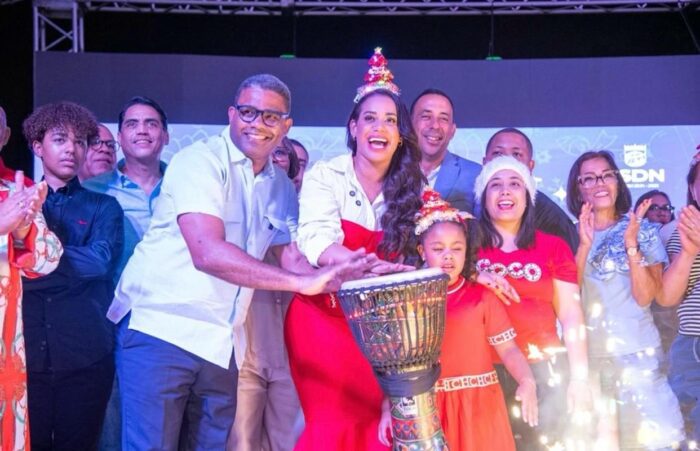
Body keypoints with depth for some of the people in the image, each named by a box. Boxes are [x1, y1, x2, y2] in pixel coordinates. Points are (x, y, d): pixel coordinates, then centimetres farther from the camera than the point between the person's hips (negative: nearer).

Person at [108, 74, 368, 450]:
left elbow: (291, 257, 8)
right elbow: (208, 253, -24)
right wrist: (301, 282, -27)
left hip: (219, 345, 7)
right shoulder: (200, 160, -11)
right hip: (160, 327, -6)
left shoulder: (281, 188, 12)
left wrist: (337, 275, -14)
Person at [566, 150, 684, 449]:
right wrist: (584, 245, -16)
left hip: (635, 352, -1)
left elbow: (645, 297, -8)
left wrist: (631, 243, -18)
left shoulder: (645, 231, 2)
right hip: (584, 353, 1)